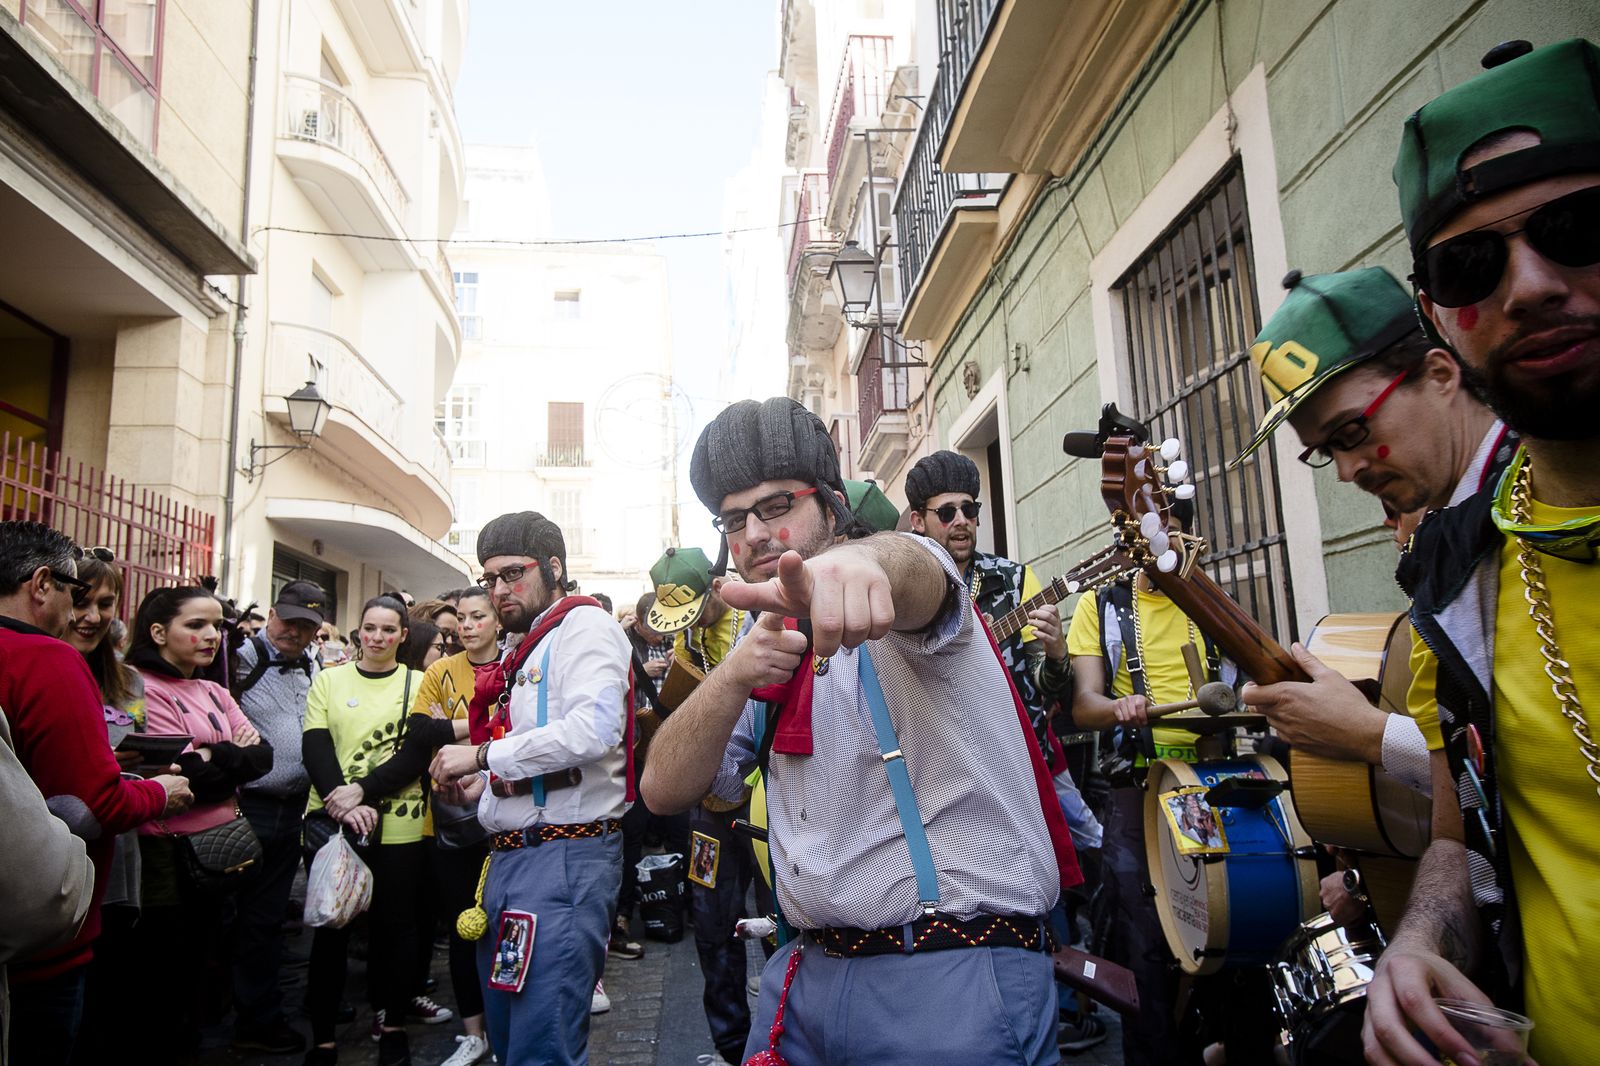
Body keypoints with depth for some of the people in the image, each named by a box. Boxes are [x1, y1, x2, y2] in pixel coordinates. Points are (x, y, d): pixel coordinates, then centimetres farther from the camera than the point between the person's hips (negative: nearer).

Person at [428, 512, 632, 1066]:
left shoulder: (585, 625, -7)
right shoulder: (527, 650, 22)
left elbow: (594, 730, -24)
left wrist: (483, 755, -15)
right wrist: (479, 784, 11)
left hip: (565, 857, -10)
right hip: (510, 855, 10)